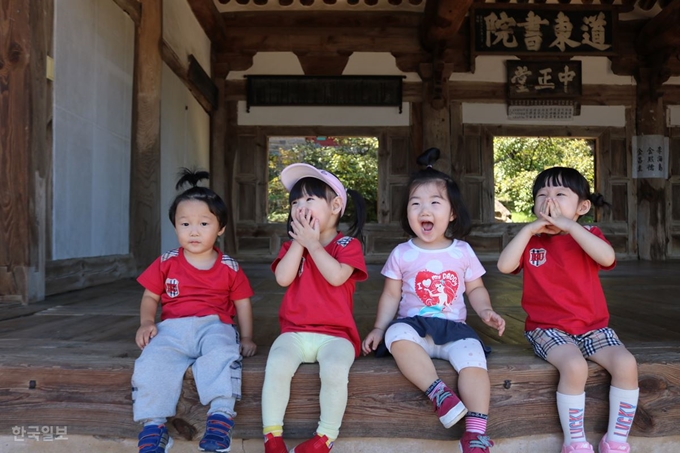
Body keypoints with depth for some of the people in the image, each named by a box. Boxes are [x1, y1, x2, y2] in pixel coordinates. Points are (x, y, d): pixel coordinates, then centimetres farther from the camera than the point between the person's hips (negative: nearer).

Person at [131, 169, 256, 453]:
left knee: (223, 355, -34)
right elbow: (150, 297, 16)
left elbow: (242, 303, 12)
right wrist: (147, 322, -4)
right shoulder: (166, 263, 10)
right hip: (173, 326, 2)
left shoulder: (229, 268, 7)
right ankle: (153, 425, -17)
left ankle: (221, 416, -27)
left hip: (213, 325, -1)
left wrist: (246, 338, 3)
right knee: (151, 362, -27)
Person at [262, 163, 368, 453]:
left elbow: (337, 277, -18)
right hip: (295, 331, 3)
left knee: (335, 370, -32)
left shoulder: (348, 244, 2)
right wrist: (299, 242, -7)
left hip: (335, 333, -3)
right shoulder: (293, 244, 14)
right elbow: (283, 278, -4)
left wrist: (312, 242, -12)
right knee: (277, 365, -27)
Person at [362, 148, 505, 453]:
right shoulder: (402, 254, 3)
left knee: (473, 358, -29)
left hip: (454, 327, 1)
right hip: (414, 324, 0)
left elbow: (475, 289, 14)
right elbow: (391, 295, 8)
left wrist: (486, 311, -5)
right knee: (397, 335, -35)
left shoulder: (462, 251, 6)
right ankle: (437, 391, -35)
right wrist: (379, 328, 0)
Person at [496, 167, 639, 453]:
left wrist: (568, 225, -21)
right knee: (575, 366, -29)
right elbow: (504, 266, -13)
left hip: (592, 326, 2)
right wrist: (529, 229, -14)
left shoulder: (588, 235, 4)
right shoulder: (531, 240, 5)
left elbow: (607, 258, -19)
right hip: (547, 328, -2)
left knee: (626, 364, -21)